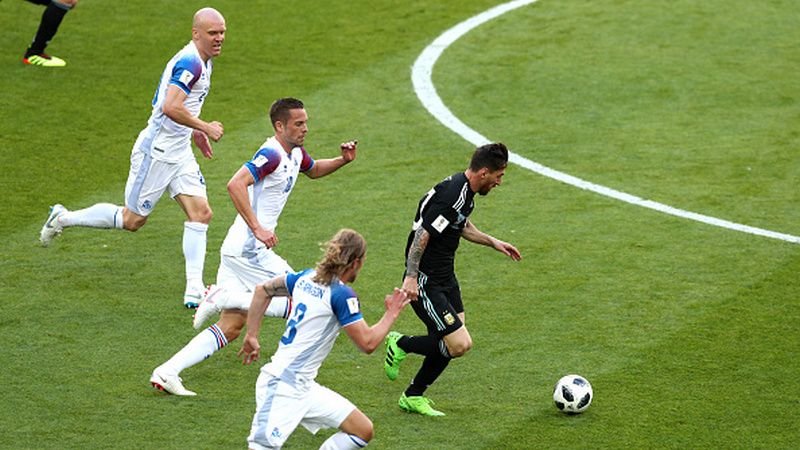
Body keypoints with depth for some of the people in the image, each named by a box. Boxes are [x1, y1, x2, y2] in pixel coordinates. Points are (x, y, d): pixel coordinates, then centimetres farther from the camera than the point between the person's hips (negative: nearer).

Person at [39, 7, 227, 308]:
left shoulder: (203, 62, 10)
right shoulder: (190, 62, -22)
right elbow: (171, 108, -34)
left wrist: (193, 132, 19)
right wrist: (205, 127, -24)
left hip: (179, 153, 9)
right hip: (156, 152, -9)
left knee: (201, 212, -3)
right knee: (132, 220, 3)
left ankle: (194, 290, -3)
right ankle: (64, 218, 21)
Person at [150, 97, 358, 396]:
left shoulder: (295, 154, 16)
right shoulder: (272, 154, -15)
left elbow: (313, 170, 39)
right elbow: (236, 184, -28)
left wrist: (342, 160, 19)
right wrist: (257, 229, -31)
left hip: (238, 249, 10)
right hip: (249, 249, -10)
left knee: (231, 327, 9)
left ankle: (166, 372, 4)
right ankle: (225, 297, -10)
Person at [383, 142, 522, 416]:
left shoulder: (465, 191, 7)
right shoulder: (453, 196, -25)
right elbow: (423, 234, -27)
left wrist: (493, 242, 27)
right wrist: (411, 277, -30)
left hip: (445, 278, 10)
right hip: (426, 284, -10)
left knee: (451, 342, 11)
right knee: (460, 344, -13)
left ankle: (413, 397, 25)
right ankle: (400, 345, 9)